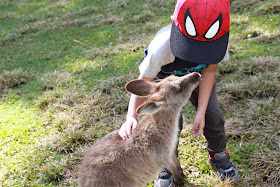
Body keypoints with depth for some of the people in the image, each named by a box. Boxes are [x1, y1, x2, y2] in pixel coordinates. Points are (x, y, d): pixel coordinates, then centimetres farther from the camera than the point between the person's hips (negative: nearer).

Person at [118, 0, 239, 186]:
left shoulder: (217, 39, -36)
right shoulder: (162, 48, -44)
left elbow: (209, 72, -19)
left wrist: (201, 112, -22)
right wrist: (131, 117, -50)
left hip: (196, 74, 3)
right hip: (165, 77, -2)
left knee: (212, 114, -1)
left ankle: (218, 155, 29)